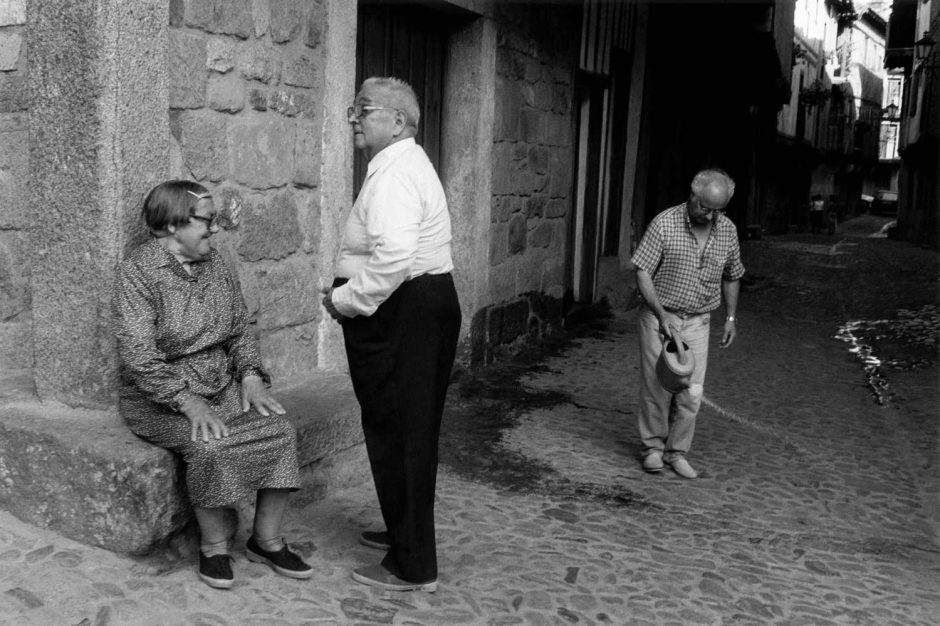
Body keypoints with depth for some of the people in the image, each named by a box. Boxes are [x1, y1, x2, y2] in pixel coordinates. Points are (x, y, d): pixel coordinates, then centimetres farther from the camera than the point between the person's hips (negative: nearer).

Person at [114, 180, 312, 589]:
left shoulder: (213, 263, 8)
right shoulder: (138, 272, -12)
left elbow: (239, 329, 13)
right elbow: (139, 356, -19)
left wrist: (251, 376, -4)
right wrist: (188, 402, -26)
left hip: (224, 386, 6)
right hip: (165, 398, -6)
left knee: (280, 431, -16)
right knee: (211, 447, -31)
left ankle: (266, 540, -4)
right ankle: (214, 546, -9)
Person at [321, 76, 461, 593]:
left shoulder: (393, 173, -17)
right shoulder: (404, 163, 18)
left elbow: (394, 257, -31)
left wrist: (346, 299, -18)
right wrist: (350, 288, 14)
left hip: (401, 316, -11)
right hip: (424, 305, 11)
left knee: (397, 434, -2)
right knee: (409, 431, 20)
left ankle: (412, 567, 9)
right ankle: (404, 532, 37)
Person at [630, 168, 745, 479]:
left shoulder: (727, 231, 1)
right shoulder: (664, 224, -13)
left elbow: (731, 276, 16)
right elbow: (643, 272, -12)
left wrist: (731, 317, 12)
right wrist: (662, 314, -20)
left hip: (698, 322, 3)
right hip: (659, 317, -3)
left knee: (691, 393, 1)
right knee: (657, 386, 1)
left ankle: (677, 451, 17)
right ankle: (653, 446, 19)